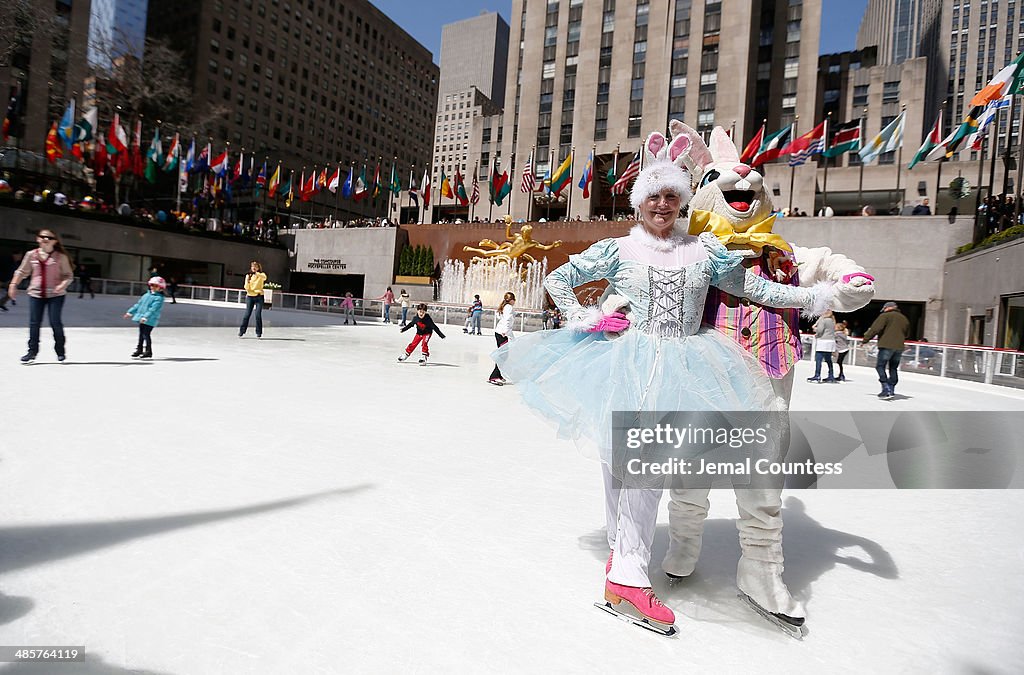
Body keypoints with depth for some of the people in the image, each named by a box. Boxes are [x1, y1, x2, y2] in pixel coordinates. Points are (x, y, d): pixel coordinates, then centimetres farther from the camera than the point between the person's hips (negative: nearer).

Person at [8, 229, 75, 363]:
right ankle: (32, 351, 15)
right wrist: (13, 284, 4)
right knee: (34, 323, 5)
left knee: (55, 322, -2)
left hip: (56, 294, -3)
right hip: (36, 293, 3)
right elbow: (22, 271, 12)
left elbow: (69, 275, -3)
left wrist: (63, 285, -20)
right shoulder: (31, 255, 4)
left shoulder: (61, 257, -4)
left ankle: (60, 351, 12)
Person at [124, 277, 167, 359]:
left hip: (150, 320, -8)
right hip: (141, 319, 8)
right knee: (141, 334, 15)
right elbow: (138, 304, 22)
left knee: (146, 334, -7)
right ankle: (139, 349, 26)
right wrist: (130, 312, 21)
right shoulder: (146, 295, 15)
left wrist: (146, 317, -32)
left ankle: (148, 351, 2)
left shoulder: (159, 298, -12)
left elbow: (153, 309, -23)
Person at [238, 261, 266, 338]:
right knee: (247, 314, -3)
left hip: (259, 297, -2)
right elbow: (246, 288, 1)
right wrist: (247, 280, -15)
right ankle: (242, 331, 3)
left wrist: (256, 273, -37)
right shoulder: (248, 276, 8)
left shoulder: (261, 275, 2)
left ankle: (259, 332, 3)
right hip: (250, 297, 2)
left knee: (258, 315, -5)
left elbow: (264, 277, -24)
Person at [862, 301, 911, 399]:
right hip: (899, 347, 7)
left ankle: (887, 390, -13)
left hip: (886, 346, -7)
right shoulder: (904, 319, 18)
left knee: (880, 366, -3)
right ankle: (891, 390, 15)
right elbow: (906, 334, 26)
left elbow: (875, 329, -12)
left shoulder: (885, 316, -3)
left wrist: (865, 339, -8)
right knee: (893, 368, 14)